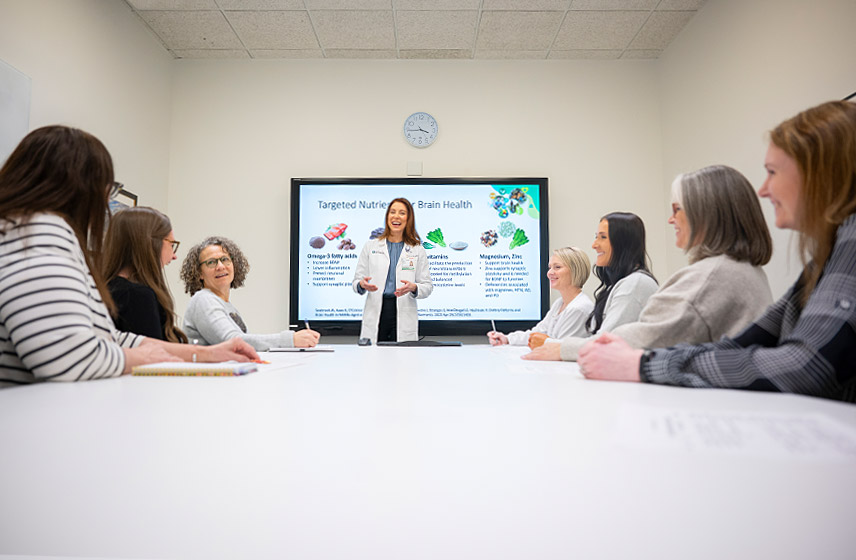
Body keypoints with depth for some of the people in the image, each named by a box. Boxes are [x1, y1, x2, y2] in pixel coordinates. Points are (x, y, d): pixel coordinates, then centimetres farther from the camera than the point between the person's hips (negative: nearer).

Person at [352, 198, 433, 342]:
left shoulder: (418, 250, 8)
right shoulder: (370, 246, 10)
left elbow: (427, 286, 5)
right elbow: (356, 281, 9)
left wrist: (413, 288, -16)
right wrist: (362, 285, -13)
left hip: (404, 315, 0)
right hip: (375, 314, 1)